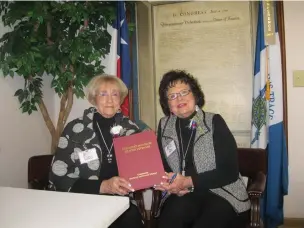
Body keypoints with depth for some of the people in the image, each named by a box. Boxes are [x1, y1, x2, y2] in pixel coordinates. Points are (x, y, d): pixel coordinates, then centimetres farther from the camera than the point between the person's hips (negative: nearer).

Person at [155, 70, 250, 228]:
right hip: (182, 196, 2)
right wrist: (173, 185, -14)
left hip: (223, 195, -1)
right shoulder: (164, 126, 7)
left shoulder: (214, 122, -4)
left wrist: (188, 182, -19)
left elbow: (229, 172, -10)